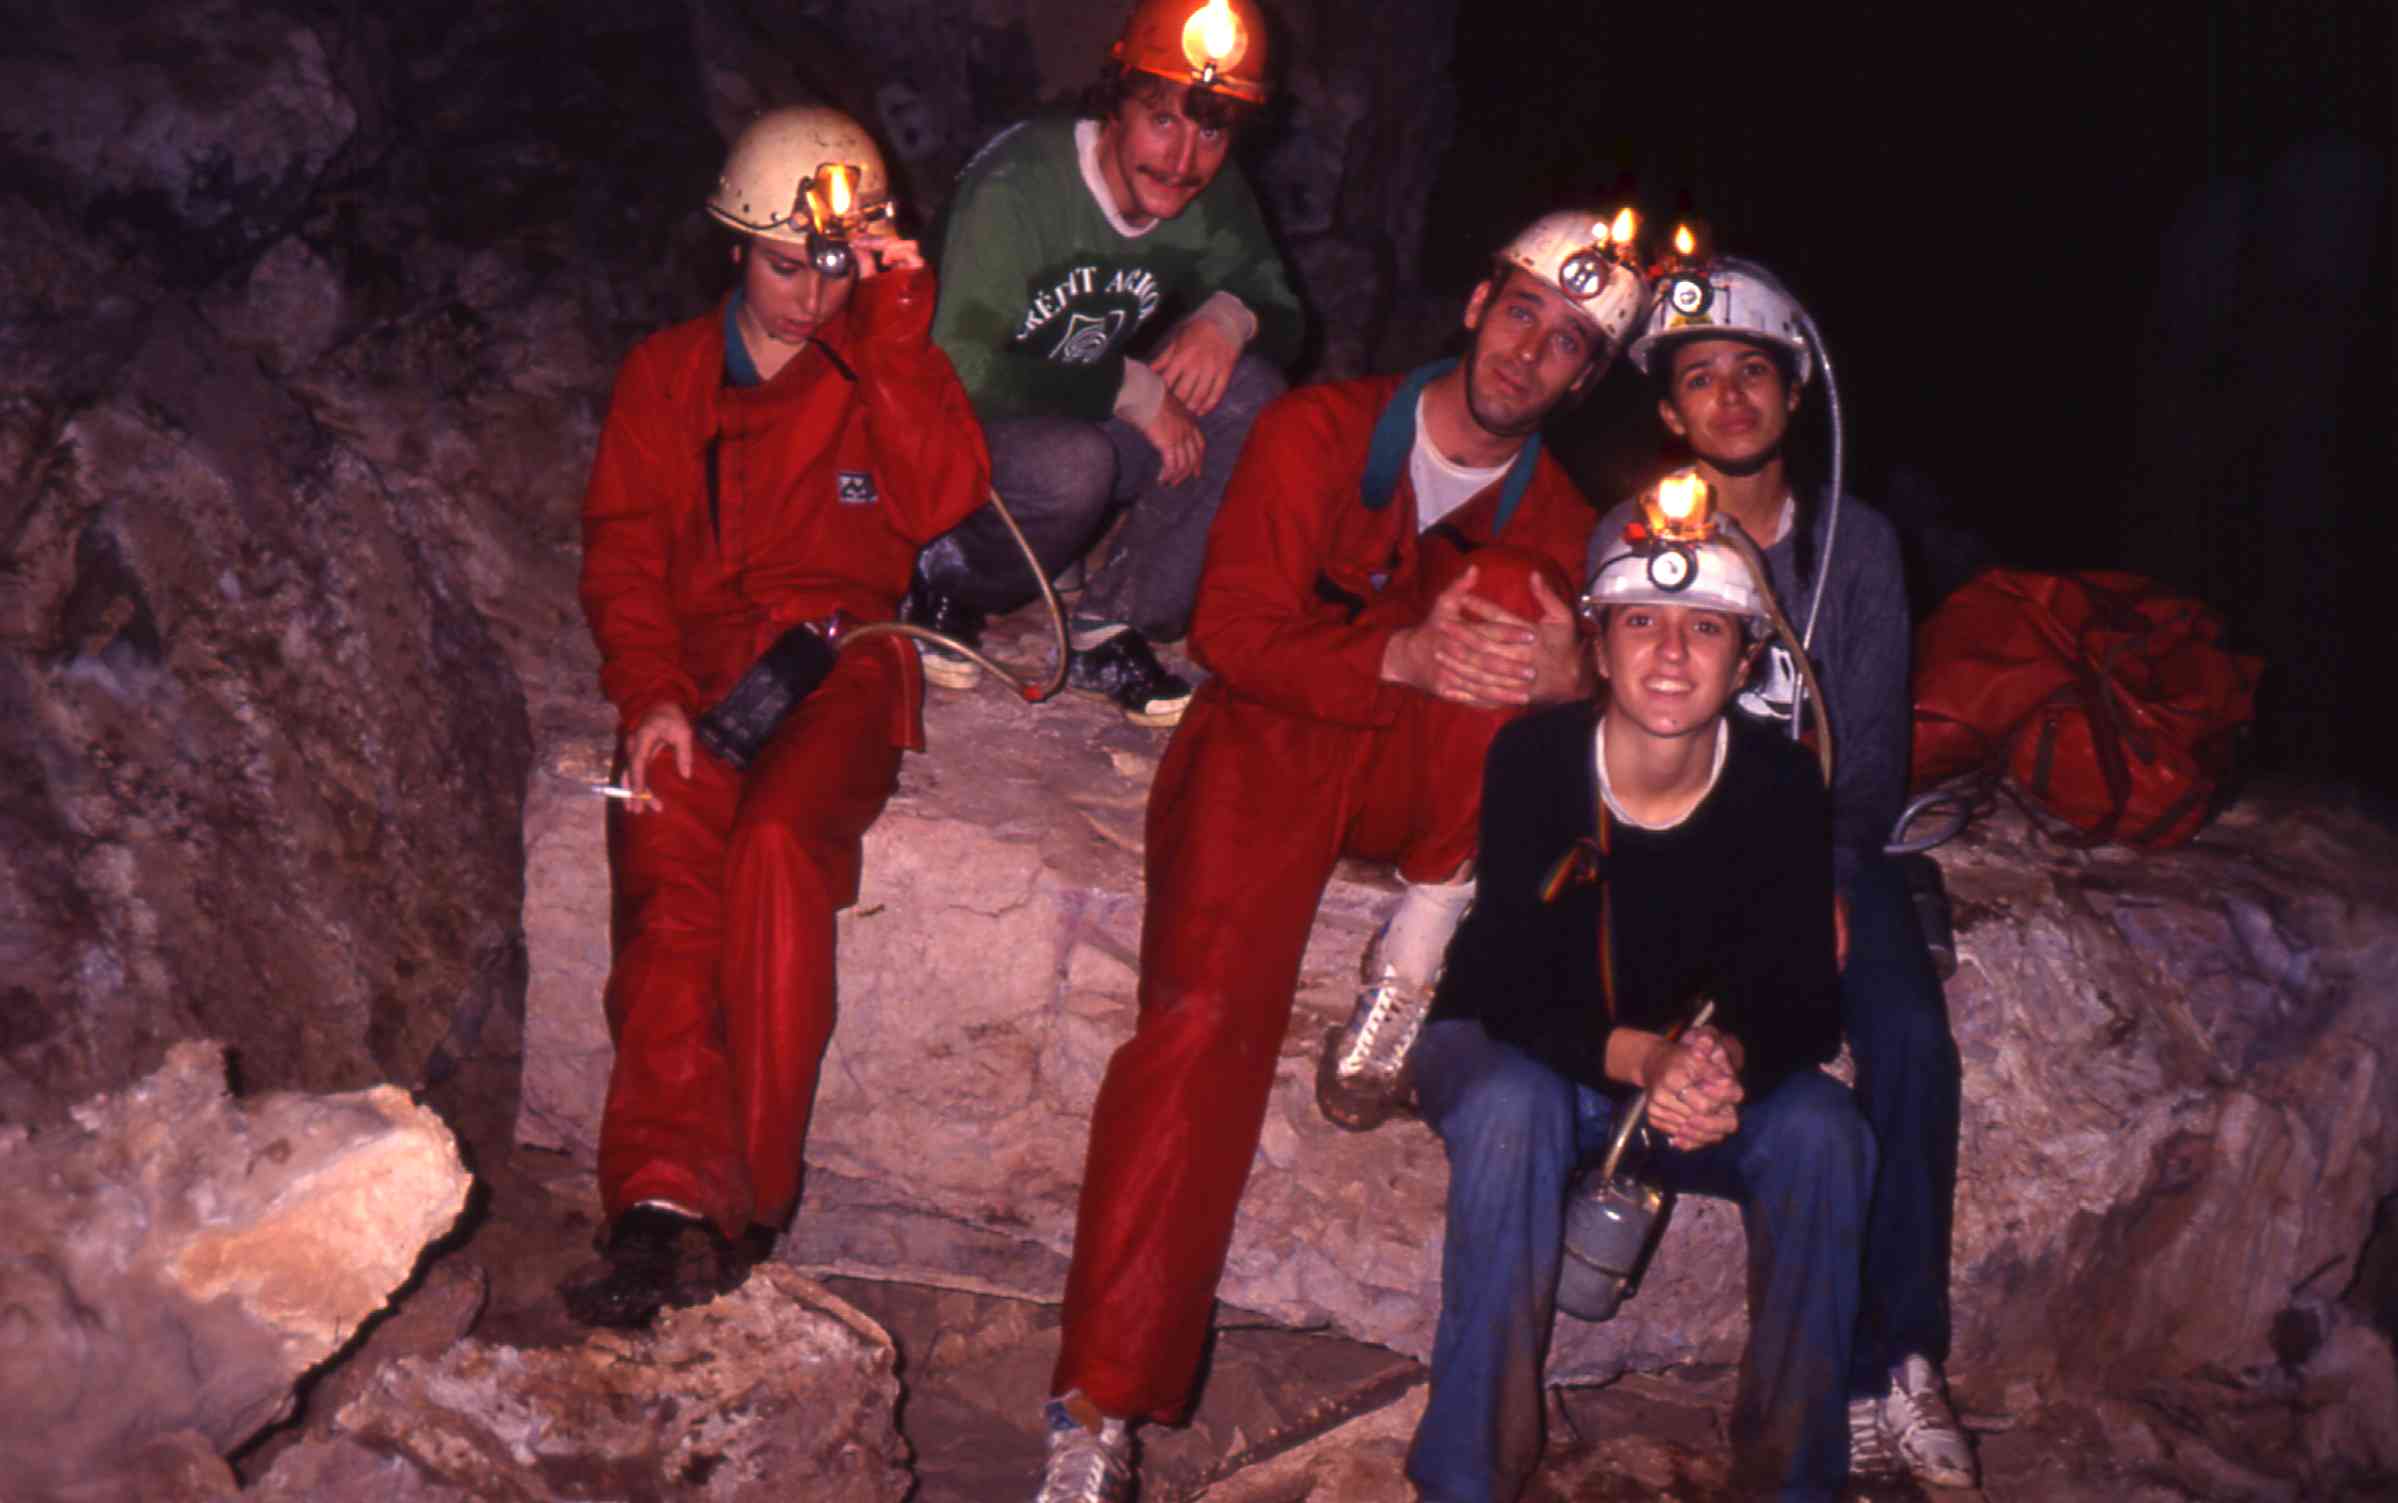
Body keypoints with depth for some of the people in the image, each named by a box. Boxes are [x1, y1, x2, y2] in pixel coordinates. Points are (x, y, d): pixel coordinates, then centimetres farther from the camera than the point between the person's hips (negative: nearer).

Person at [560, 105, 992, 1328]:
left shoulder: (887, 367, 15)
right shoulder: (665, 374, 19)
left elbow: (943, 503, -5)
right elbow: (621, 551, 10)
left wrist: (896, 331, -10)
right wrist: (652, 692, -8)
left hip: (839, 660, -1)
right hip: (695, 665, 1)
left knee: (776, 839, -32)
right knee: (669, 869, -28)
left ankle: (744, 1193, -29)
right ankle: (670, 1200, -38)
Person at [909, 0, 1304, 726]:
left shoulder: (1216, 196, -6)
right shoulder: (1020, 183, -25)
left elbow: (1284, 321, 4)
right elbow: (960, 371, -30)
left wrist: (1232, 314, -20)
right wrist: (1127, 389, -29)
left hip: (1095, 424, 6)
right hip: (973, 439, -6)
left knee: (1250, 394, -19)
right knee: (1073, 463, -39)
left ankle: (1111, 628, -12)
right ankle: (946, 580, -5)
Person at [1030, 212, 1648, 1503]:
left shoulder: (1562, 519, 12)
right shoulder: (1319, 432, 1)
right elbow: (1234, 627, -8)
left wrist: (1573, 671, -25)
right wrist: (1400, 655, -26)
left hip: (1414, 781, 3)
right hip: (1269, 737, -3)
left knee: (1509, 590, -24)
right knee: (1206, 1012, -29)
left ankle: (1427, 940, -21)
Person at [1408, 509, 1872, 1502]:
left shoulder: (1779, 784, -14)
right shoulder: (1534, 757, -21)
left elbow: (1803, 1001, -16)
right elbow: (1513, 986, -26)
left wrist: (1726, 1062, -40)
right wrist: (1642, 1058, -45)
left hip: (1702, 1079, 3)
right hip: (1506, 1050, -2)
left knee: (1820, 1128, -26)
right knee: (1511, 1109, -36)